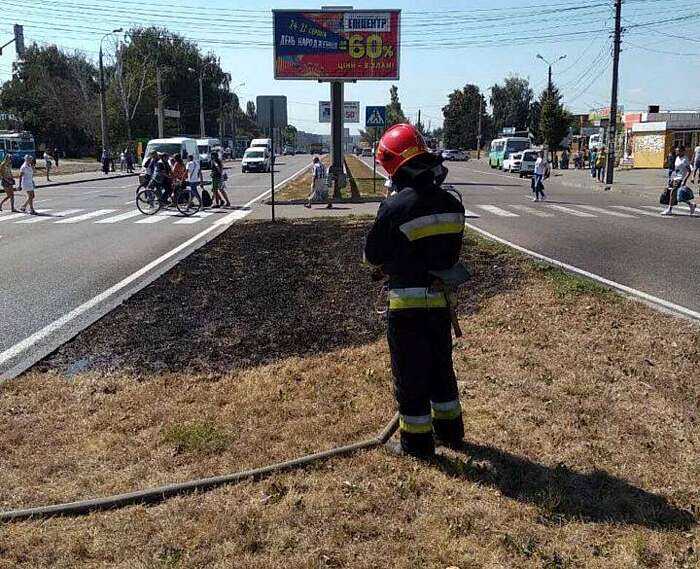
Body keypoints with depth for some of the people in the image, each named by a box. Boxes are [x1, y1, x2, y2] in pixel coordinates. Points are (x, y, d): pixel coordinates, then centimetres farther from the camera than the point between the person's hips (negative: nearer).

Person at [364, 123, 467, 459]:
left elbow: (373, 255, -9)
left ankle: (417, 442, 21)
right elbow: (452, 251, 9)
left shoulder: (395, 207, -20)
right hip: (441, 299, 6)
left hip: (408, 305, -6)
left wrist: (387, 264, 13)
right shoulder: (452, 203, -1)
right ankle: (450, 431, 35)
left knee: (410, 375, 9)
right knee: (441, 367, 22)